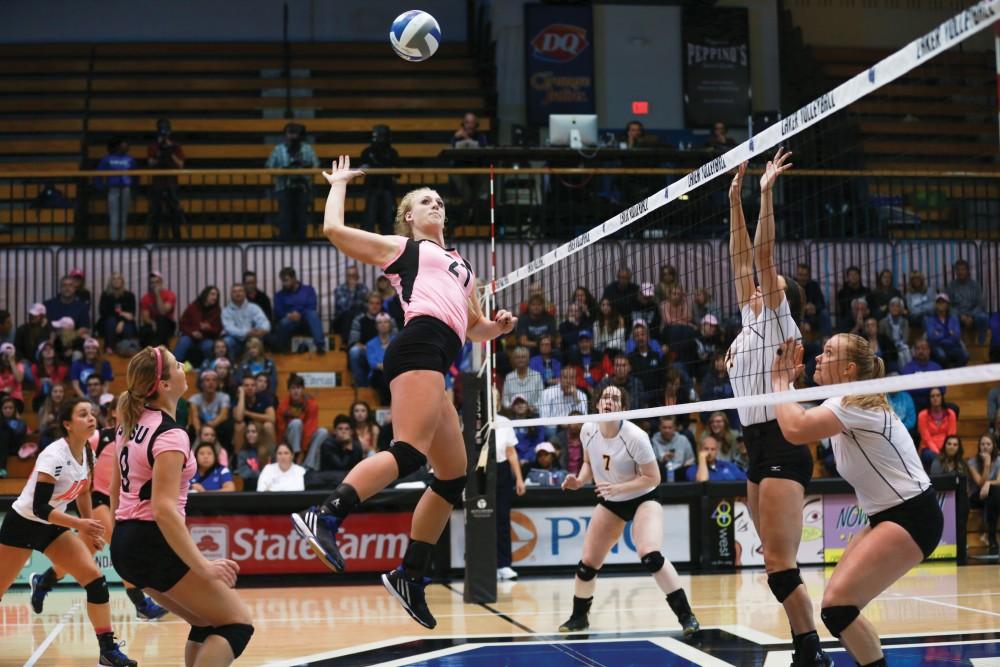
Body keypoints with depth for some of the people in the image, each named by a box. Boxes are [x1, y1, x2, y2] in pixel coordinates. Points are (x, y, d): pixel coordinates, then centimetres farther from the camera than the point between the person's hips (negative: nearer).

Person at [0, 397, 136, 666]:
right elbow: (39, 508, -29)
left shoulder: (88, 454, -4)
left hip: (52, 527, 6)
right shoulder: (54, 455, -26)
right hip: (22, 524, -6)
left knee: (94, 578, -8)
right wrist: (80, 524, -36)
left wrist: (90, 530, 16)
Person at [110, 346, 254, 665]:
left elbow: (115, 489, 17)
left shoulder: (130, 422, 8)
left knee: (206, 623, 18)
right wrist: (203, 567, -28)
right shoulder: (170, 435, -18)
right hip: (157, 545, -9)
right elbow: (164, 509, -27)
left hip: (125, 543, 9)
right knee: (238, 624, -2)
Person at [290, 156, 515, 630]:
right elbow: (333, 229, 6)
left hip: (436, 362, 8)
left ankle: (410, 576, 11)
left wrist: (496, 327, 12)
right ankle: (325, 515, -42)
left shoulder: (460, 264, 34)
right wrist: (339, 183, 22)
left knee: (453, 476, 7)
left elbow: (474, 329, 35)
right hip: (419, 345, -8)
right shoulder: (398, 246, 16)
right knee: (410, 452, -29)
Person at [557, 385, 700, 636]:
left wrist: (617, 487, -30)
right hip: (609, 503, 5)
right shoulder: (588, 430, -11)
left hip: (642, 500, -5)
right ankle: (578, 617, 28)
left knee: (650, 556, -29)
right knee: (587, 564, 3)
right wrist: (580, 480, -11)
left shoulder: (635, 436, -26)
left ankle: (686, 615, -19)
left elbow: (653, 478, -20)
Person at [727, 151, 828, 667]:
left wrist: (766, 194, -11)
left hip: (783, 450, -9)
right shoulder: (751, 324, 16)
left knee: (779, 564, -14)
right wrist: (735, 199, 19)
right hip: (759, 451, 9)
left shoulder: (778, 322, -3)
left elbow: (764, 257, -11)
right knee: (776, 564, 7)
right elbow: (743, 262, 17)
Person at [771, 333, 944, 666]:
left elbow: (795, 429, -34)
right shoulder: (846, 404, 11)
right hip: (887, 515, 10)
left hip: (911, 516, -10)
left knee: (837, 604, -20)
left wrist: (780, 380, -18)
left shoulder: (855, 402, -19)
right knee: (839, 605, 10)